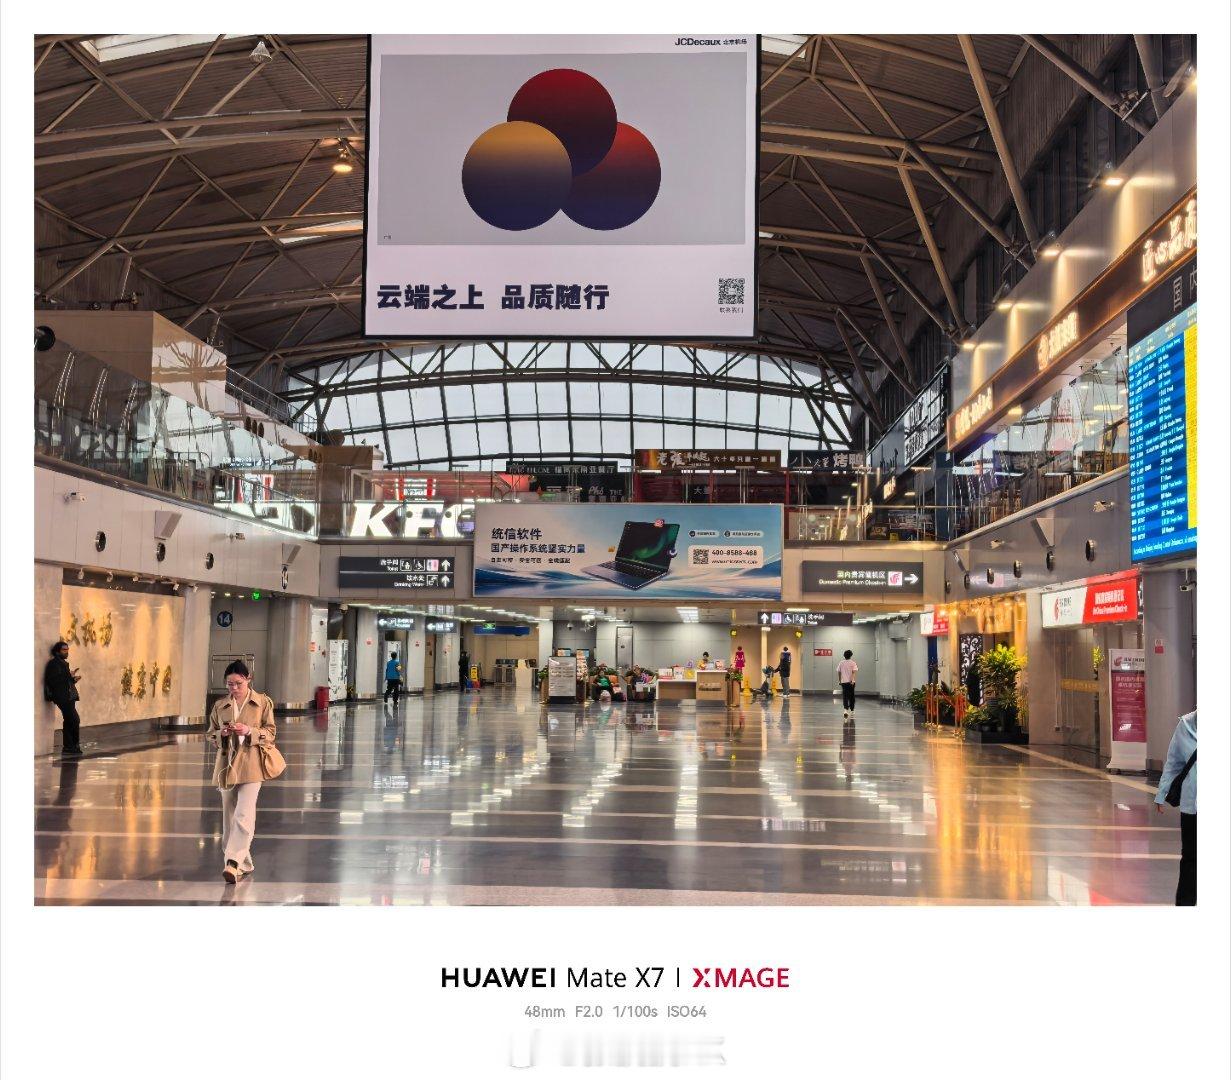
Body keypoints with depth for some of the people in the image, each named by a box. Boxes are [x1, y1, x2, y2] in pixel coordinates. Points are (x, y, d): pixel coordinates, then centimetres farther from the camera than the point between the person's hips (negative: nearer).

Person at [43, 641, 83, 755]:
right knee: (75, 720, -14)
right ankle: (74, 745, -8)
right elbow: (53, 680, -20)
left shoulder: (63, 663, 21)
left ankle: (68, 747, 12)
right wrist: (69, 676, -22)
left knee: (69, 721, 9)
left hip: (68, 697, 10)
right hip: (62, 697, -10)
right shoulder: (54, 663, -9)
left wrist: (73, 678, 10)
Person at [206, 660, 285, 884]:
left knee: (244, 815, -16)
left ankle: (233, 863, -20)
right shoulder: (219, 706, 9)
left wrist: (250, 731, -16)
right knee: (229, 817, 8)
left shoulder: (263, 703, 1)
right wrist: (222, 734, -9)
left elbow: (270, 732, 1)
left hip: (251, 765, -4)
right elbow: (210, 734, 14)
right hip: (227, 764, 4)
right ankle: (244, 864, 20)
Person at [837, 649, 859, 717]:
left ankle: (845, 710, -22)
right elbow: (854, 672, -15)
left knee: (845, 696, -2)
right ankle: (852, 710, 26)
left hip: (843, 682, 1)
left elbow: (839, 672, 9)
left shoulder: (841, 663, 4)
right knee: (851, 696, 13)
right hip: (851, 682, -1)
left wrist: (839, 680, 20)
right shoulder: (853, 663, -3)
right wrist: (853, 680, -22)